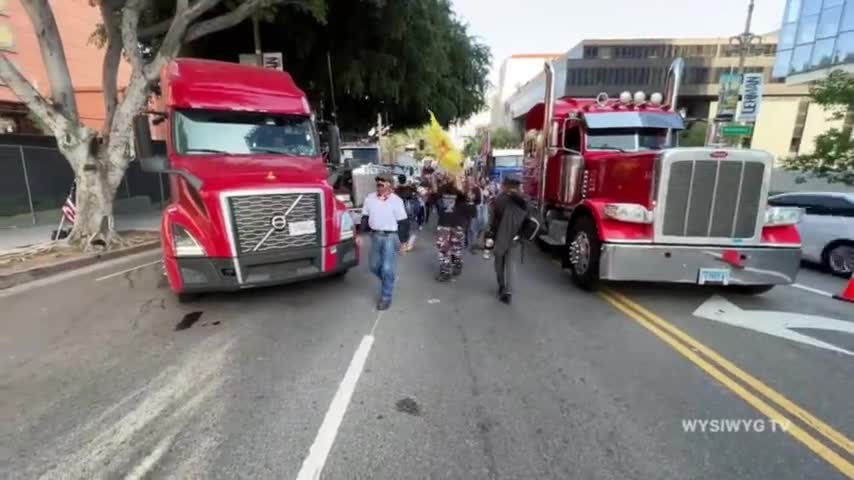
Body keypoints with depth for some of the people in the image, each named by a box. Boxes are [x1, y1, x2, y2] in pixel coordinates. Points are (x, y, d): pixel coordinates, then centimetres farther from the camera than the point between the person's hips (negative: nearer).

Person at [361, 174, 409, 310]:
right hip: (375, 236, 5)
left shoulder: (396, 201, -10)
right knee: (374, 266, 15)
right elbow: (365, 217, 10)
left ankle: (386, 297, 10)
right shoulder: (370, 198, 2)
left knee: (387, 268, -5)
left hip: (391, 237, -5)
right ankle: (388, 283, 42)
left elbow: (403, 223, -6)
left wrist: (402, 241, -5)